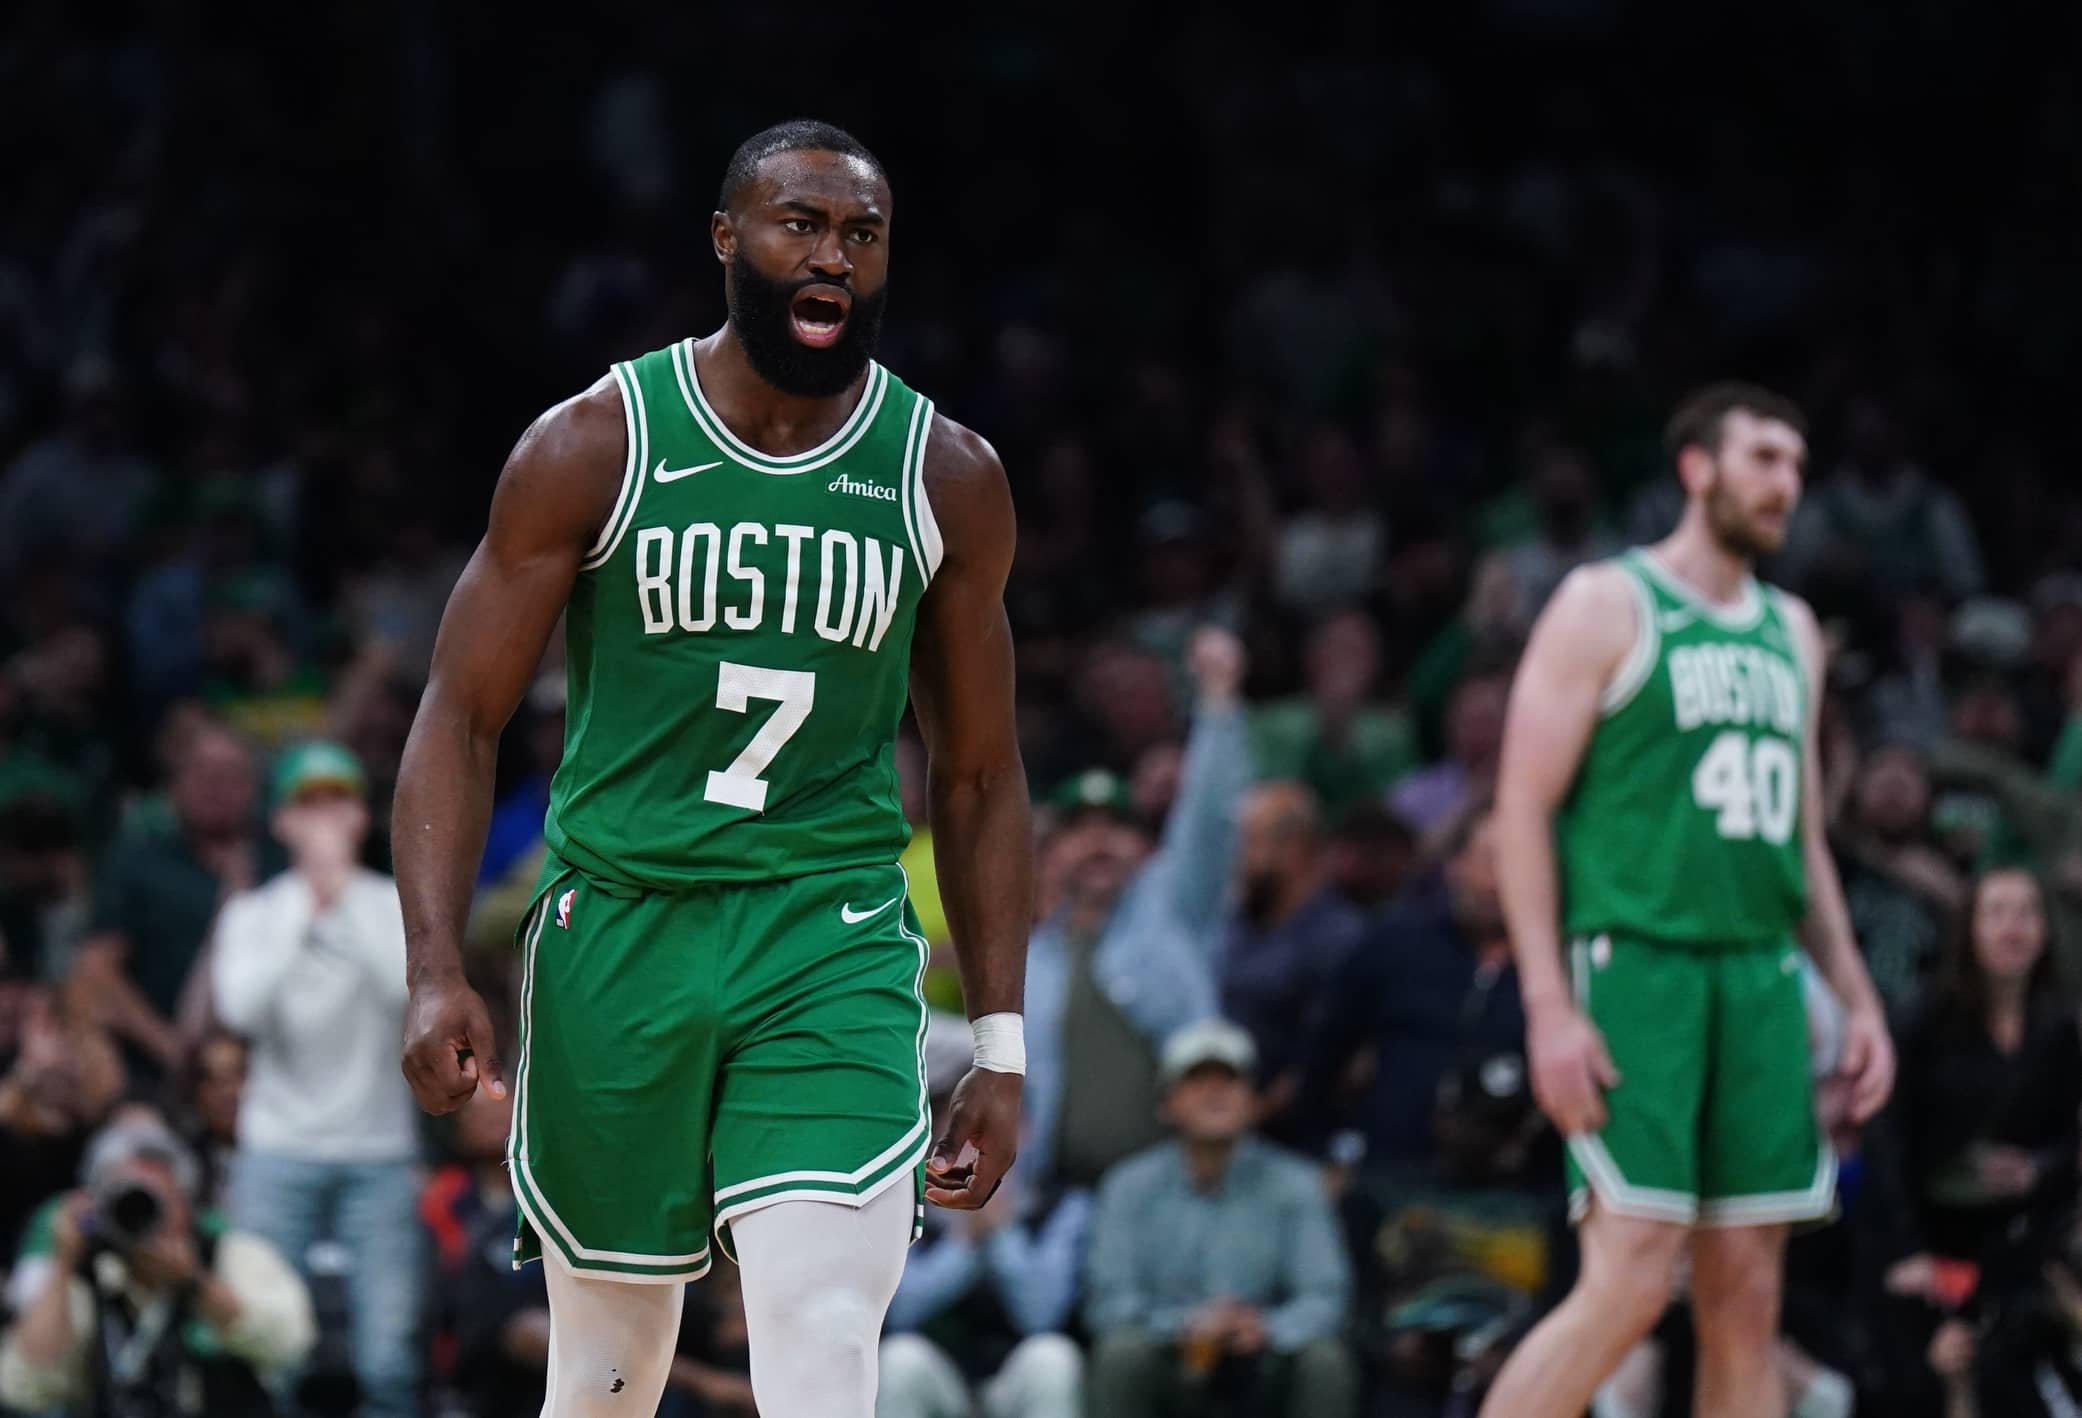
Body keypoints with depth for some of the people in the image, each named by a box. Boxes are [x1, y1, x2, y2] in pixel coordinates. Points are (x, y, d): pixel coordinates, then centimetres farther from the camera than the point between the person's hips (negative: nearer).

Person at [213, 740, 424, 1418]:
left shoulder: (396, 905, 4)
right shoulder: (253, 914, 6)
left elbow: (409, 986, -16)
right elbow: (241, 1006, -12)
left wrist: (345, 893, -12)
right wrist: (306, 908, -9)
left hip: (379, 1154, 0)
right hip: (279, 1151, 0)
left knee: (389, 1361, -8)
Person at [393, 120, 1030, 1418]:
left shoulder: (948, 480, 4)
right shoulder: (593, 449, -2)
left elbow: (978, 776, 11)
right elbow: (463, 717, -1)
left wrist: (1001, 1044, 7)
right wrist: (437, 971, -14)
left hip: (833, 948, 0)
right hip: (617, 932, 0)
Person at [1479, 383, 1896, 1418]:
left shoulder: (1791, 632, 18)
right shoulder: (1608, 606, -2)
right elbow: (1523, 806, -7)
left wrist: (1856, 997, 16)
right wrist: (1548, 1004, -15)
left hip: (1761, 975, 7)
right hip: (1634, 966, -7)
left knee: (1747, 1296, 3)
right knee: (1631, 1280, -15)